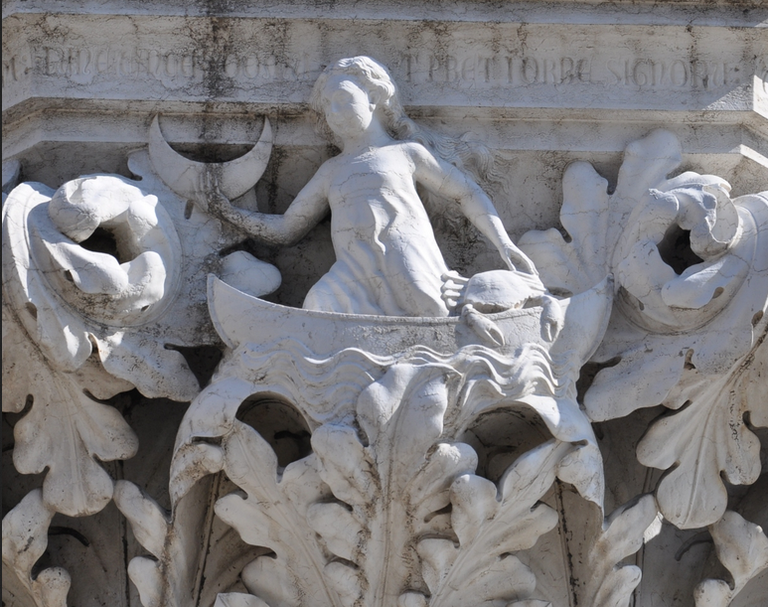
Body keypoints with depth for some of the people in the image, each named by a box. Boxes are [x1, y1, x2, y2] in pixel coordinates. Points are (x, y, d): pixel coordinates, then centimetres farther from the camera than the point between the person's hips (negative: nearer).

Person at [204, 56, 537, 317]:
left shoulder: (406, 152, 20)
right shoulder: (331, 171, 29)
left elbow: (468, 193, 22)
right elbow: (285, 228, 31)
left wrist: (504, 244, 12)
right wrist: (230, 212, 23)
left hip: (407, 268, -2)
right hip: (356, 277, 2)